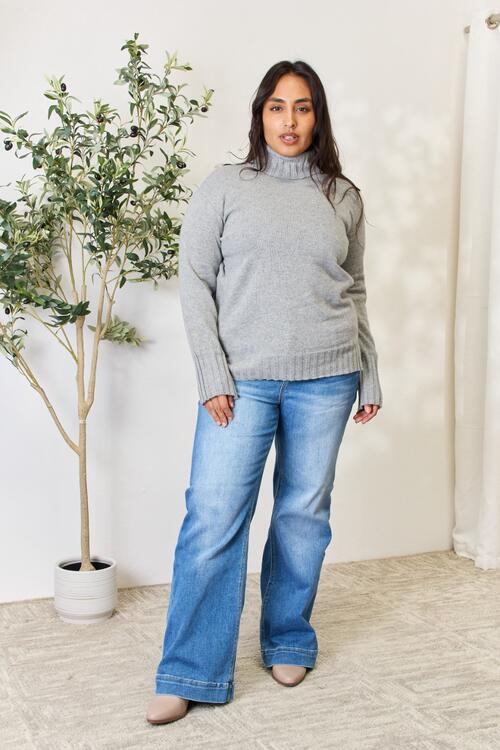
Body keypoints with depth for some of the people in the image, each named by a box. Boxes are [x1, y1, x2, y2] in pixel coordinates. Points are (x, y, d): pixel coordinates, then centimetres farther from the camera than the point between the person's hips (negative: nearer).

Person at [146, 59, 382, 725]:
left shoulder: (344, 197, 10)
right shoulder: (225, 187, 3)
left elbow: (355, 291, 16)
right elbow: (195, 282, 0)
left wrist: (370, 376, 13)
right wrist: (213, 375, -8)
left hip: (325, 380, 2)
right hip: (243, 379, -2)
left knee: (304, 513, 9)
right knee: (213, 517, -5)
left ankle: (288, 641, 29)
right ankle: (188, 673, 4)